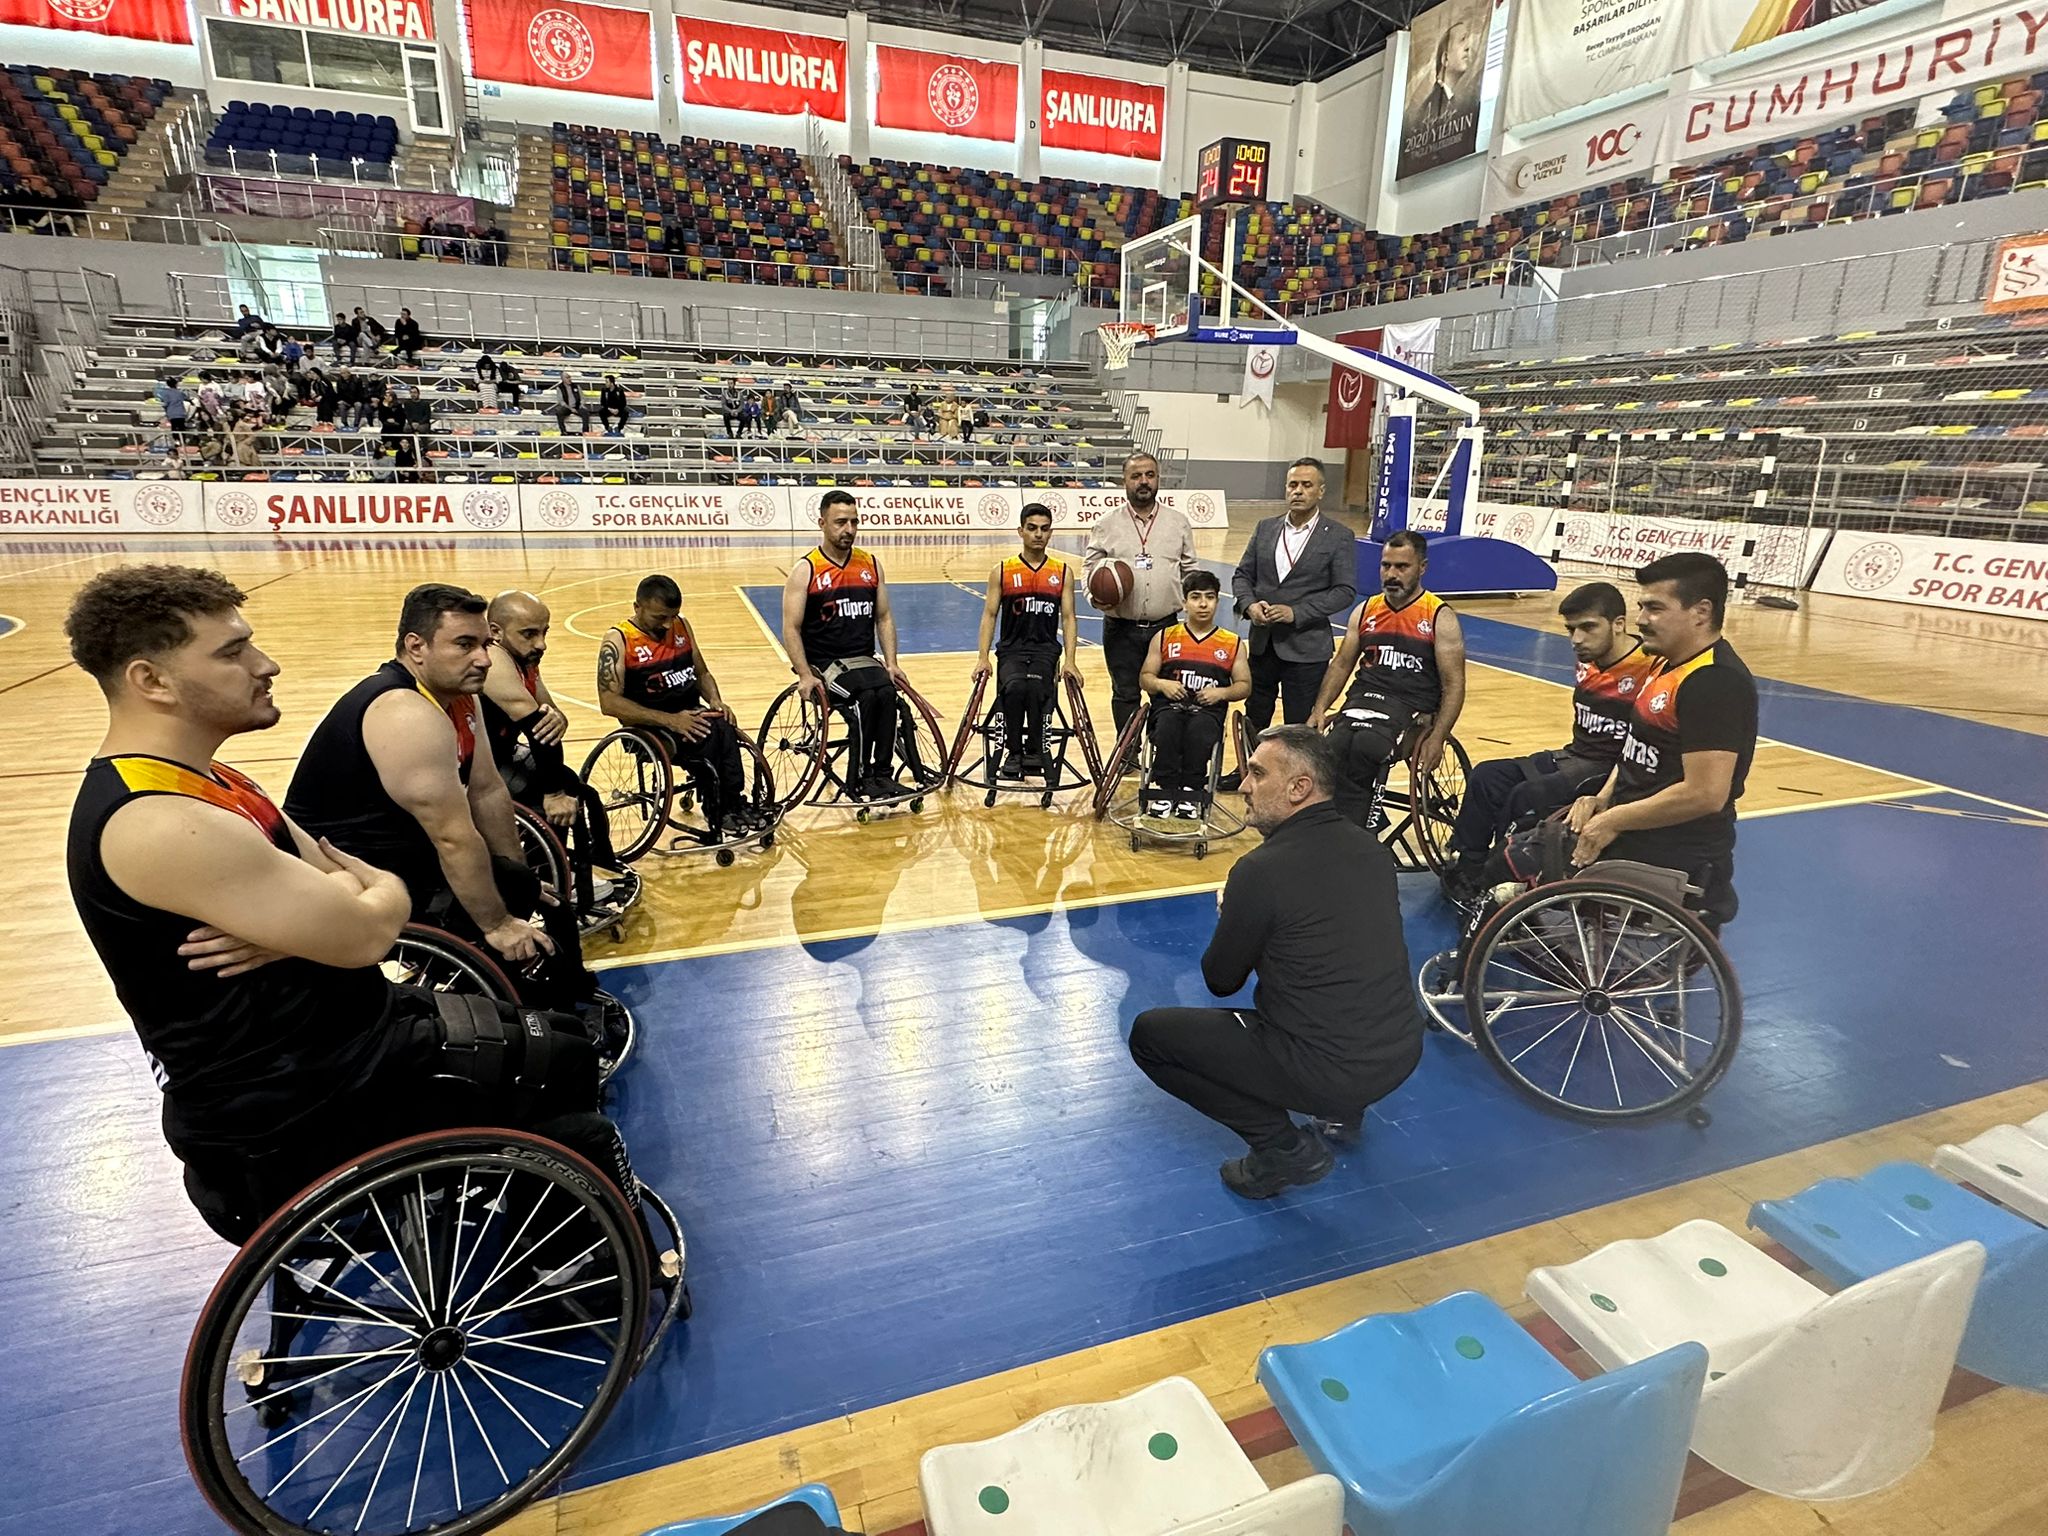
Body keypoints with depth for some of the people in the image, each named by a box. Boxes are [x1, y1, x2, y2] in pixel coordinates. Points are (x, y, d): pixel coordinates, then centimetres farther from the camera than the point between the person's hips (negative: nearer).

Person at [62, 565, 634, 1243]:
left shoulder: (199, 780, 7)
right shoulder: (158, 824, -27)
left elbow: (371, 888, 5)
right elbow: (363, 932, -28)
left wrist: (289, 926, -17)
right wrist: (380, 890, -5)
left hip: (338, 1034, 9)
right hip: (295, 1117, -9)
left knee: (561, 1039, 14)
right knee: (568, 1070, -2)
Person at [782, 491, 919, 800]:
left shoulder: (871, 564, 10)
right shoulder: (806, 570, -3)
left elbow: (884, 618, 12)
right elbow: (791, 629, -7)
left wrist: (891, 663, 0)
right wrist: (805, 675, -18)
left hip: (863, 659, 4)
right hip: (822, 664, -4)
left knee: (887, 693, -28)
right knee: (865, 698, -30)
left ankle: (883, 773, -17)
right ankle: (860, 780, -18)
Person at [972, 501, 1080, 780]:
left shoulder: (1063, 572, 9)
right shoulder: (1002, 571, 7)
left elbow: (1068, 618, 6)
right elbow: (990, 615, 5)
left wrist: (1069, 661, -6)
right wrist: (983, 658, -6)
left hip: (1046, 649, 0)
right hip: (1011, 648, 0)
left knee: (1035, 690, -31)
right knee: (1014, 687, -32)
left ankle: (1034, 751, -10)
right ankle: (1013, 752, -13)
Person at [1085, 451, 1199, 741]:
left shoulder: (1178, 523, 6)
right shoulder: (1107, 526, 2)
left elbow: (1190, 571, 10)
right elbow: (1089, 565, 5)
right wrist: (1096, 595, -14)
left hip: (1165, 625, 1)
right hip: (1121, 628, -1)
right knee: (1125, 695, 9)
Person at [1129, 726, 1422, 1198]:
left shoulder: (1263, 869, -18)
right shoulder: (1373, 849, 3)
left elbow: (1221, 980, -4)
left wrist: (1229, 919, 14)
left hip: (1330, 1071, -8)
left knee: (1149, 1034, 4)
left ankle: (1283, 1146, 2)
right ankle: (1342, 1112, 26)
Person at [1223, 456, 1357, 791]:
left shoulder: (1339, 537, -5)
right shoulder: (1265, 528, 8)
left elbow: (1345, 591, -10)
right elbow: (1242, 574, 10)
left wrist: (1296, 613, -18)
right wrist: (1249, 603, -11)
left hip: (1307, 646, -4)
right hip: (1262, 642, 4)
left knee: (1300, 725, 5)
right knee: (1254, 715, 18)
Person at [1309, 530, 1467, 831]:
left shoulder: (1440, 617, 1)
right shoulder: (1365, 610, 15)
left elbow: (1454, 685, -1)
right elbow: (1341, 664, 20)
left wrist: (1436, 738, -14)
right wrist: (1320, 709, 3)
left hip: (1412, 705, -3)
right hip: (1364, 695, 4)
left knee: (1365, 747, -35)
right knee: (1335, 747, -30)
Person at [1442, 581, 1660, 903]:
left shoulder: (1649, 667, -18)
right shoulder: (1589, 661, 9)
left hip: (1612, 770, -9)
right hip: (1574, 757, 9)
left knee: (1526, 798, -24)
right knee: (1486, 777, -4)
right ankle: (1463, 869, -2)